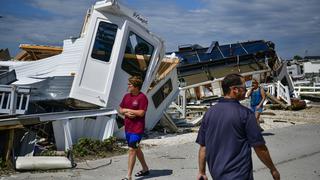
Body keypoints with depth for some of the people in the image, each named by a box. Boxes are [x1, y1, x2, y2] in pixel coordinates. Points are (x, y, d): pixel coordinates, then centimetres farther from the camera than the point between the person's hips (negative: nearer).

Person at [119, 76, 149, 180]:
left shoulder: (142, 97, -14)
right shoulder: (127, 96, 9)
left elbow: (141, 113, -21)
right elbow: (120, 110, 12)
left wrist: (127, 110, -11)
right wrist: (127, 113, -11)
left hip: (137, 129, -8)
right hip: (128, 127, 8)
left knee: (132, 150, -10)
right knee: (136, 149, 19)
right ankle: (145, 169, 36)